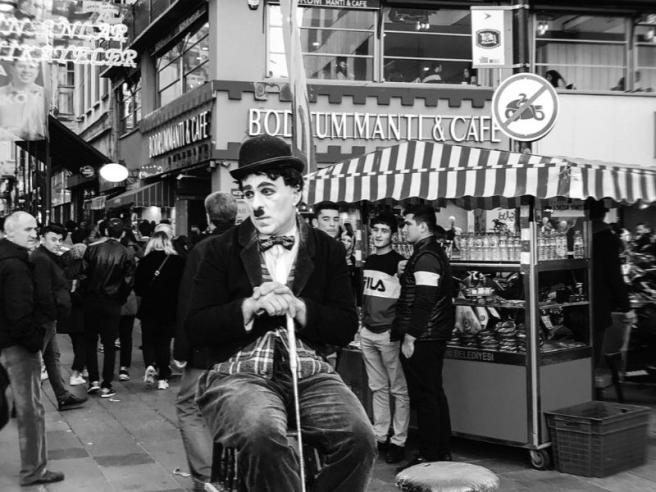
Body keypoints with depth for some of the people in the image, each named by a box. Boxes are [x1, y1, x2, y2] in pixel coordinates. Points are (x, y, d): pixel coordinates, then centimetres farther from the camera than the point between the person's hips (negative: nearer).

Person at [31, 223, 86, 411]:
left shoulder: (50, 258, 15)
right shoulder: (40, 259, -18)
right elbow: (43, 292, -23)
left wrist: (56, 314, 11)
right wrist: (54, 314, -14)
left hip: (49, 319, 11)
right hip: (43, 319, -11)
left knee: (53, 358, 17)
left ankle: (63, 397, 26)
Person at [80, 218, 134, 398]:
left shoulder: (92, 248, -6)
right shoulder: (126, 254, -6)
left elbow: (84, 273, -7)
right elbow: (128, 282, -6)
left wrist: (85, 294, 5)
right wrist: (120, 300, 8)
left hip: (91, 300, 1)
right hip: (112, 303, 0)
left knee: (91, 341, 13)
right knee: (109, 344, 5)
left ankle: (93, 380, 8)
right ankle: (106, 386, 6)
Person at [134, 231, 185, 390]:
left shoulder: (145, 261, -7)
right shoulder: (178, 261, -7)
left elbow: (137, 287, -4)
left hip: (149, 307, -1)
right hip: (170, 309, 1)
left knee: (148, 340, 13)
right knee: (164, 342, 10)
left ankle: (150, 365, -13)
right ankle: (162, 378, 10)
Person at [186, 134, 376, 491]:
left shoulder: (328, 251, 11)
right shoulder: (223, 250, 7)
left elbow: (346, 328, 6)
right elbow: (195, 329, 2)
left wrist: (298, 308, -11)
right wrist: (250, 306, -14)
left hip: (309, 373, 2)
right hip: (239, 373, -1)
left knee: (359, 438, -27)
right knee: (262, 435, -35)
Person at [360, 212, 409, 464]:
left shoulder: (399, 262, -8)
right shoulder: (368, 261, 14)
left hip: (389, 334, -7)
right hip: (368, 332, 7)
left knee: (398, 389, 0)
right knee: (378, 388, 12)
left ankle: (398, 441, 3)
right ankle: (379, 437, 18)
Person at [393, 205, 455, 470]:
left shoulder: (425, 257, -16)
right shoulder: (435, 252, 16)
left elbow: (424, 301, -22)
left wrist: (410, 337, -20)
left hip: (421, 339, -10)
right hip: (435, 337, 10)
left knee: (425, 398, -5)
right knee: (435, 394, 15)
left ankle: (428, 456, 1)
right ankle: (443, 451, 23)